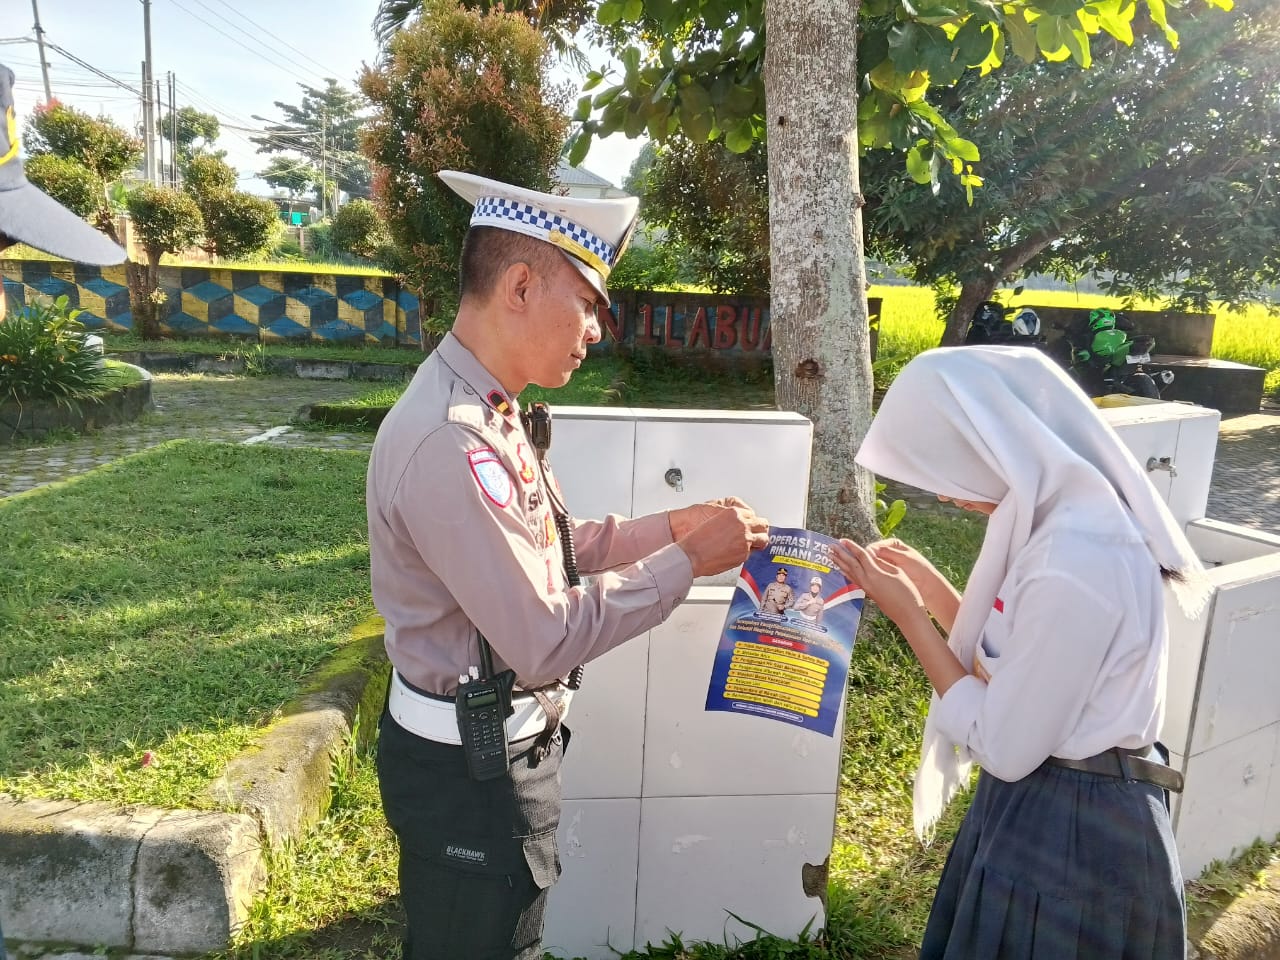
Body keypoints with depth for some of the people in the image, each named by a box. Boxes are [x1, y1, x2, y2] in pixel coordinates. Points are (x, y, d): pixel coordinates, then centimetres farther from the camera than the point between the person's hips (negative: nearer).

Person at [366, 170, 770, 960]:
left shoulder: (493, 412, 3)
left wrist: (671, 526, -1)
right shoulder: (450, 442, -30)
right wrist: (687, 561, -21)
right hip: (468, 765, -9)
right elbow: (543, 641, -28)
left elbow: (550, 549, 9)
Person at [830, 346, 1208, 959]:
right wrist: (927, 584, 1)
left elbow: (1004, 747, -23)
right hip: (1054, 808, 9)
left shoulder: (1073, 564, -31)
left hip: (1069, 833, -9)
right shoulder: (1069, 515, -1)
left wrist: (906, 614, -18)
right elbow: (1008, 659, 6)